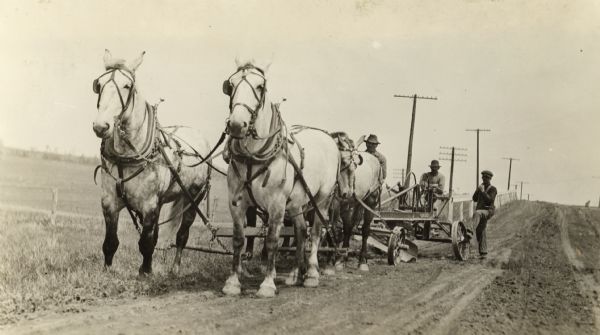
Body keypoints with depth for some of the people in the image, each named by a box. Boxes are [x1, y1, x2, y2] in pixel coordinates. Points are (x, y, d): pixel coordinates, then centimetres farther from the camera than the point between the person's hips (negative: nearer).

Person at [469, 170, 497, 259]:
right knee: (480, 232, 4)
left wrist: (483, 191, -20)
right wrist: (477, 190, -4)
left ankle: (470, 231, -56)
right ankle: (483, 252, 11)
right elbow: (475, 199, 11)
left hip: (488, 211, -7)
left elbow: (490, 200, -17)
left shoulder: (493, 189, -2)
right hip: (480, 210, 7)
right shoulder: (481, 188, 17)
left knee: (477, 213, -39)